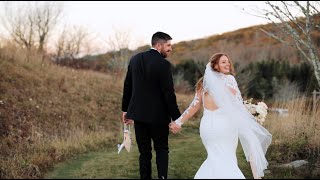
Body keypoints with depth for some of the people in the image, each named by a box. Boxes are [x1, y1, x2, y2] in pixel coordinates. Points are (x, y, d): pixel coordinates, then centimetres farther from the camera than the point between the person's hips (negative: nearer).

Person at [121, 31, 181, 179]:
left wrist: (125, 109, 18)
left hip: (138, 113, 4)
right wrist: (176, 117, -9)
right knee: (162, 149, 12)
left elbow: (127, 86, 9)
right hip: (158, 116, -4)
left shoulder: (135, 59, 3)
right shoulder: (163, 64, -14)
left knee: (144, 152, 12)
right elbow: (169, 93, -15)